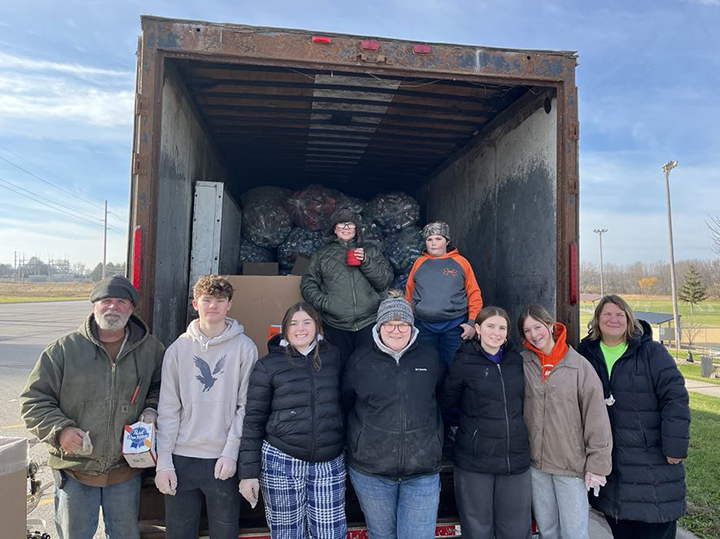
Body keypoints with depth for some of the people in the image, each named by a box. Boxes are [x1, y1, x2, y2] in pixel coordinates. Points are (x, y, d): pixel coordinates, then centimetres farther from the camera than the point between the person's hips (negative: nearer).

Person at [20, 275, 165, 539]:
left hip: (126, 470, 1)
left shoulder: (150, 348, -1)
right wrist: (59, 429, -15)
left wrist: (151, 410, -4)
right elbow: (34, 398, -1)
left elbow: (161, 386, 15)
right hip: (74, 469, -1)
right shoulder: (64, 349, -5)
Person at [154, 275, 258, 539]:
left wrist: (231, 452, -9)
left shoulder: (244, 347, -3)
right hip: (181, 458, 1)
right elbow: (168, 409, 1)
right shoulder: (178, 348, 2)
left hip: (225, 460, -1)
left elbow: (245, 406, -4)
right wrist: (163, 462, -3)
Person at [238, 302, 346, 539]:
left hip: (329, 464, 2)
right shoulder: (268, 365, -3)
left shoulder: (334, 357, 3)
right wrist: (249, 472, -4)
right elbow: (253, 421, -2)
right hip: (282, 463, -1)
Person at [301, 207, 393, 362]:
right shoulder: (322, 254, 12)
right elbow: (308, 285, 8)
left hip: (368, 323, 0)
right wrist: (323, 302, -8)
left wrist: (366, 262, -9)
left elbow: (386, 280, 4)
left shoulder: (370, 251, 12)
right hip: (335, 325, 0)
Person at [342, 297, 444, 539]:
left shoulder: (430, 357, 1)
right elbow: (345, 403, 9)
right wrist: (356, 441, 9)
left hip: (422, 472, 0)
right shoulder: (360, 360, -2)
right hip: (370, 471, 0)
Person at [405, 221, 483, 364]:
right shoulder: (419, 262, 9)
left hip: (454, 326, -1)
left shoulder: (460, 262, 4)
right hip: (424, 326, 2)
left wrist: (472, 322, -5)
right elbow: (409, 294, 12)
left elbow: (474, 294, 2)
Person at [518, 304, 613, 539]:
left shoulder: (579, 365, -9)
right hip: (536, 463, 3)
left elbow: (597, 417, -8)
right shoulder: (523, 362, -1)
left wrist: (597, 464, -8)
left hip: (572, 465, -3)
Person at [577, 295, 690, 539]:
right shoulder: (586, 353, 4)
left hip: (652, 461, -3)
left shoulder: (652, 352, -6)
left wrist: (675, 446, -14)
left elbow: (674, 398, -10)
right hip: (607, 460, 3)